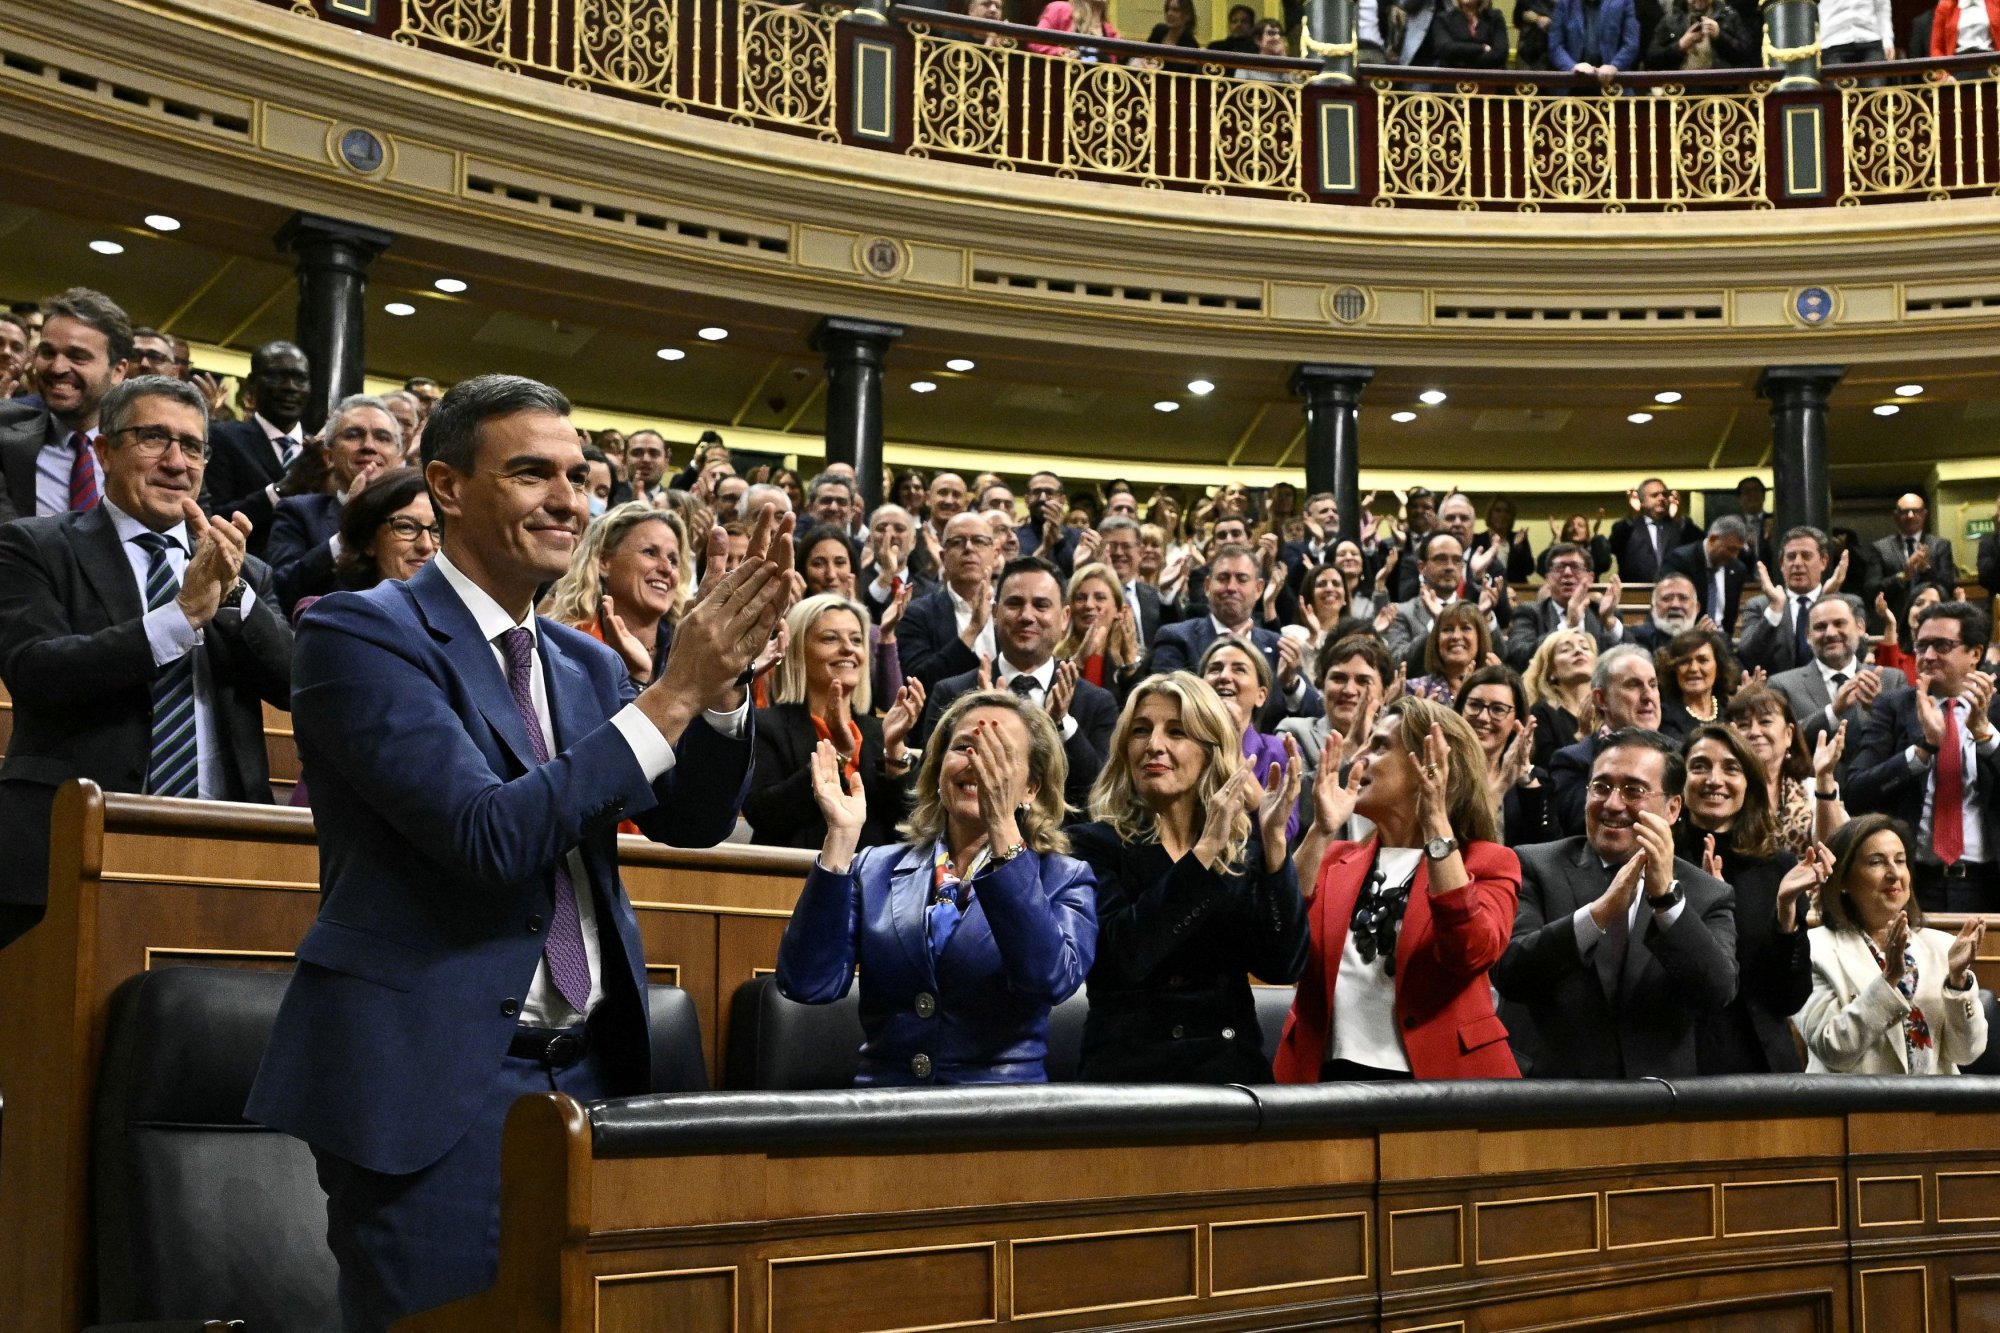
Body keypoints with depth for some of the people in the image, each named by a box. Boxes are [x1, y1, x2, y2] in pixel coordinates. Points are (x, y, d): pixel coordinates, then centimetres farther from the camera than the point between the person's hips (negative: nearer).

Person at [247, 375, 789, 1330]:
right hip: (434, 1074, -6)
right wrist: (672, 694, -19)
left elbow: (692, 820, 7)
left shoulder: (588, 665, 13)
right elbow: (487, 834, -20)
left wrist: (720, 679, -10)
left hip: (586, 1069, 7)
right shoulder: (361, 633, -9)